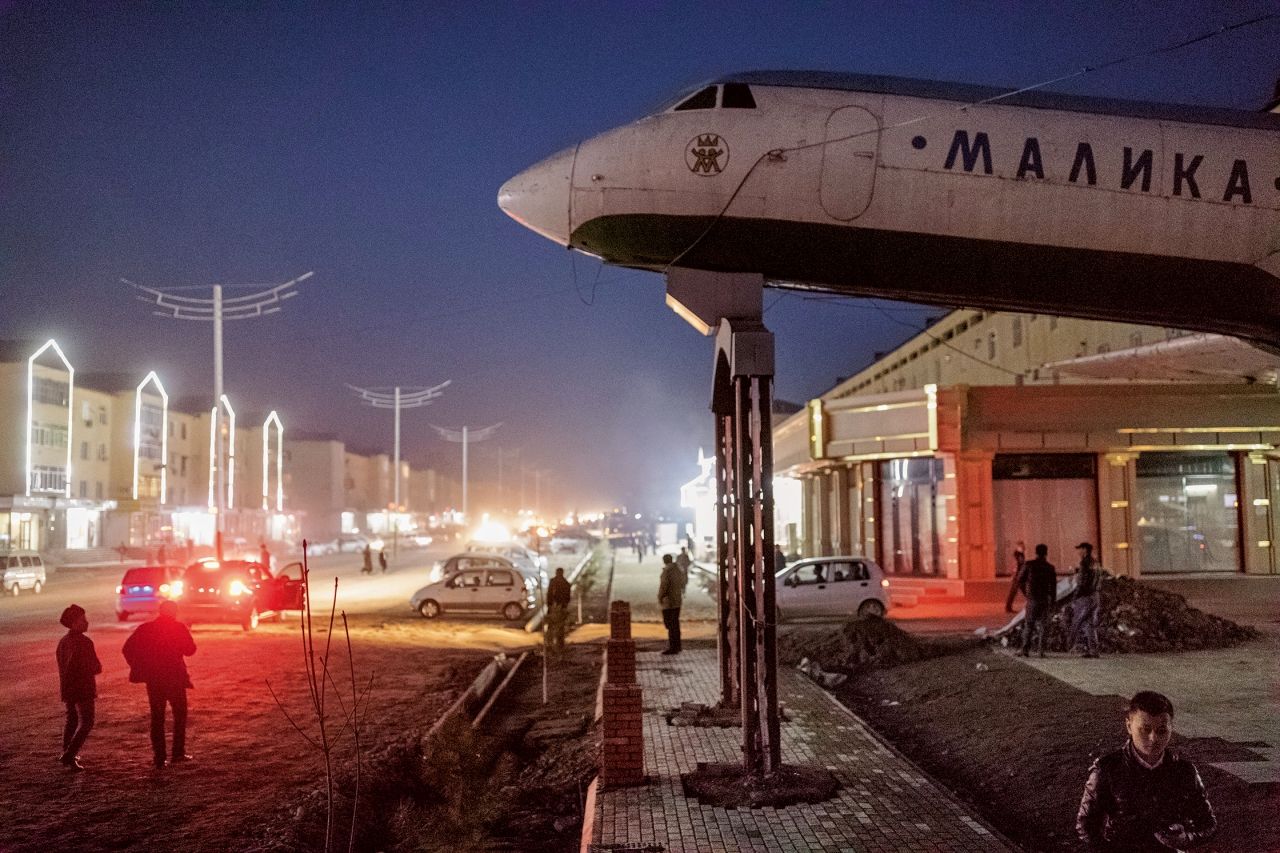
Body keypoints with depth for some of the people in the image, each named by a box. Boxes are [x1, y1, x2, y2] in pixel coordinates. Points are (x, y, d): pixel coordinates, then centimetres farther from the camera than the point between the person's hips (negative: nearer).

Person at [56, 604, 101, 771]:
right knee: (85, 723, -4)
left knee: (71, 720, 21)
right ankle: (70, 755, -14)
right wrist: (98, 667, 2)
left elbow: (62, 665, 16)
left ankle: (67, 753, 26)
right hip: (83, 688, -8)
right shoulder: (84, 642, -20)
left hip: (68, 688, 8)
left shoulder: (63, 641, 7)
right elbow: (95, 667, -20)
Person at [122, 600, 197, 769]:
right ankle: (178, 753, 7)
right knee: (180, 714, 12)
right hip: (175, 678, -3)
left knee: (157, 717, 9)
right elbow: (190, 650, -5)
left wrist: (139, 667, 6)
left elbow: (128, 649, -1)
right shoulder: (179, 628, -6)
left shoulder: (145, 629, 3)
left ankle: (159, 756, 6)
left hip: (153, 679, 3)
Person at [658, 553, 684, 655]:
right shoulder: (679, 570, 9)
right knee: (675, 623, 17)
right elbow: (682, 584, 16)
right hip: (678, 601, 9)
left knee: (670, 624, -5)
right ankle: (676, 646, 25)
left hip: (668, 602, -9)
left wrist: (660, 598, -9)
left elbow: (664, 586, -20)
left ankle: (672, 647, -5)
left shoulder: (667, 571, -18)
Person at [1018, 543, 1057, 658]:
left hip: (1032, 599, -1)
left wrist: (1026, 594, 12)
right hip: (1045, 600, 1)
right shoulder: (1050, 568, 1)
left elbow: (1021, 580, -2)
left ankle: (1025, 649, -4)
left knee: (1028, 625, 5)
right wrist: (1052, 603, 5)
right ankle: (1042, 651, 1)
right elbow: (1053, 586, 1)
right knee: (1044, 626, 7)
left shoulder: (1029, 565, -2)